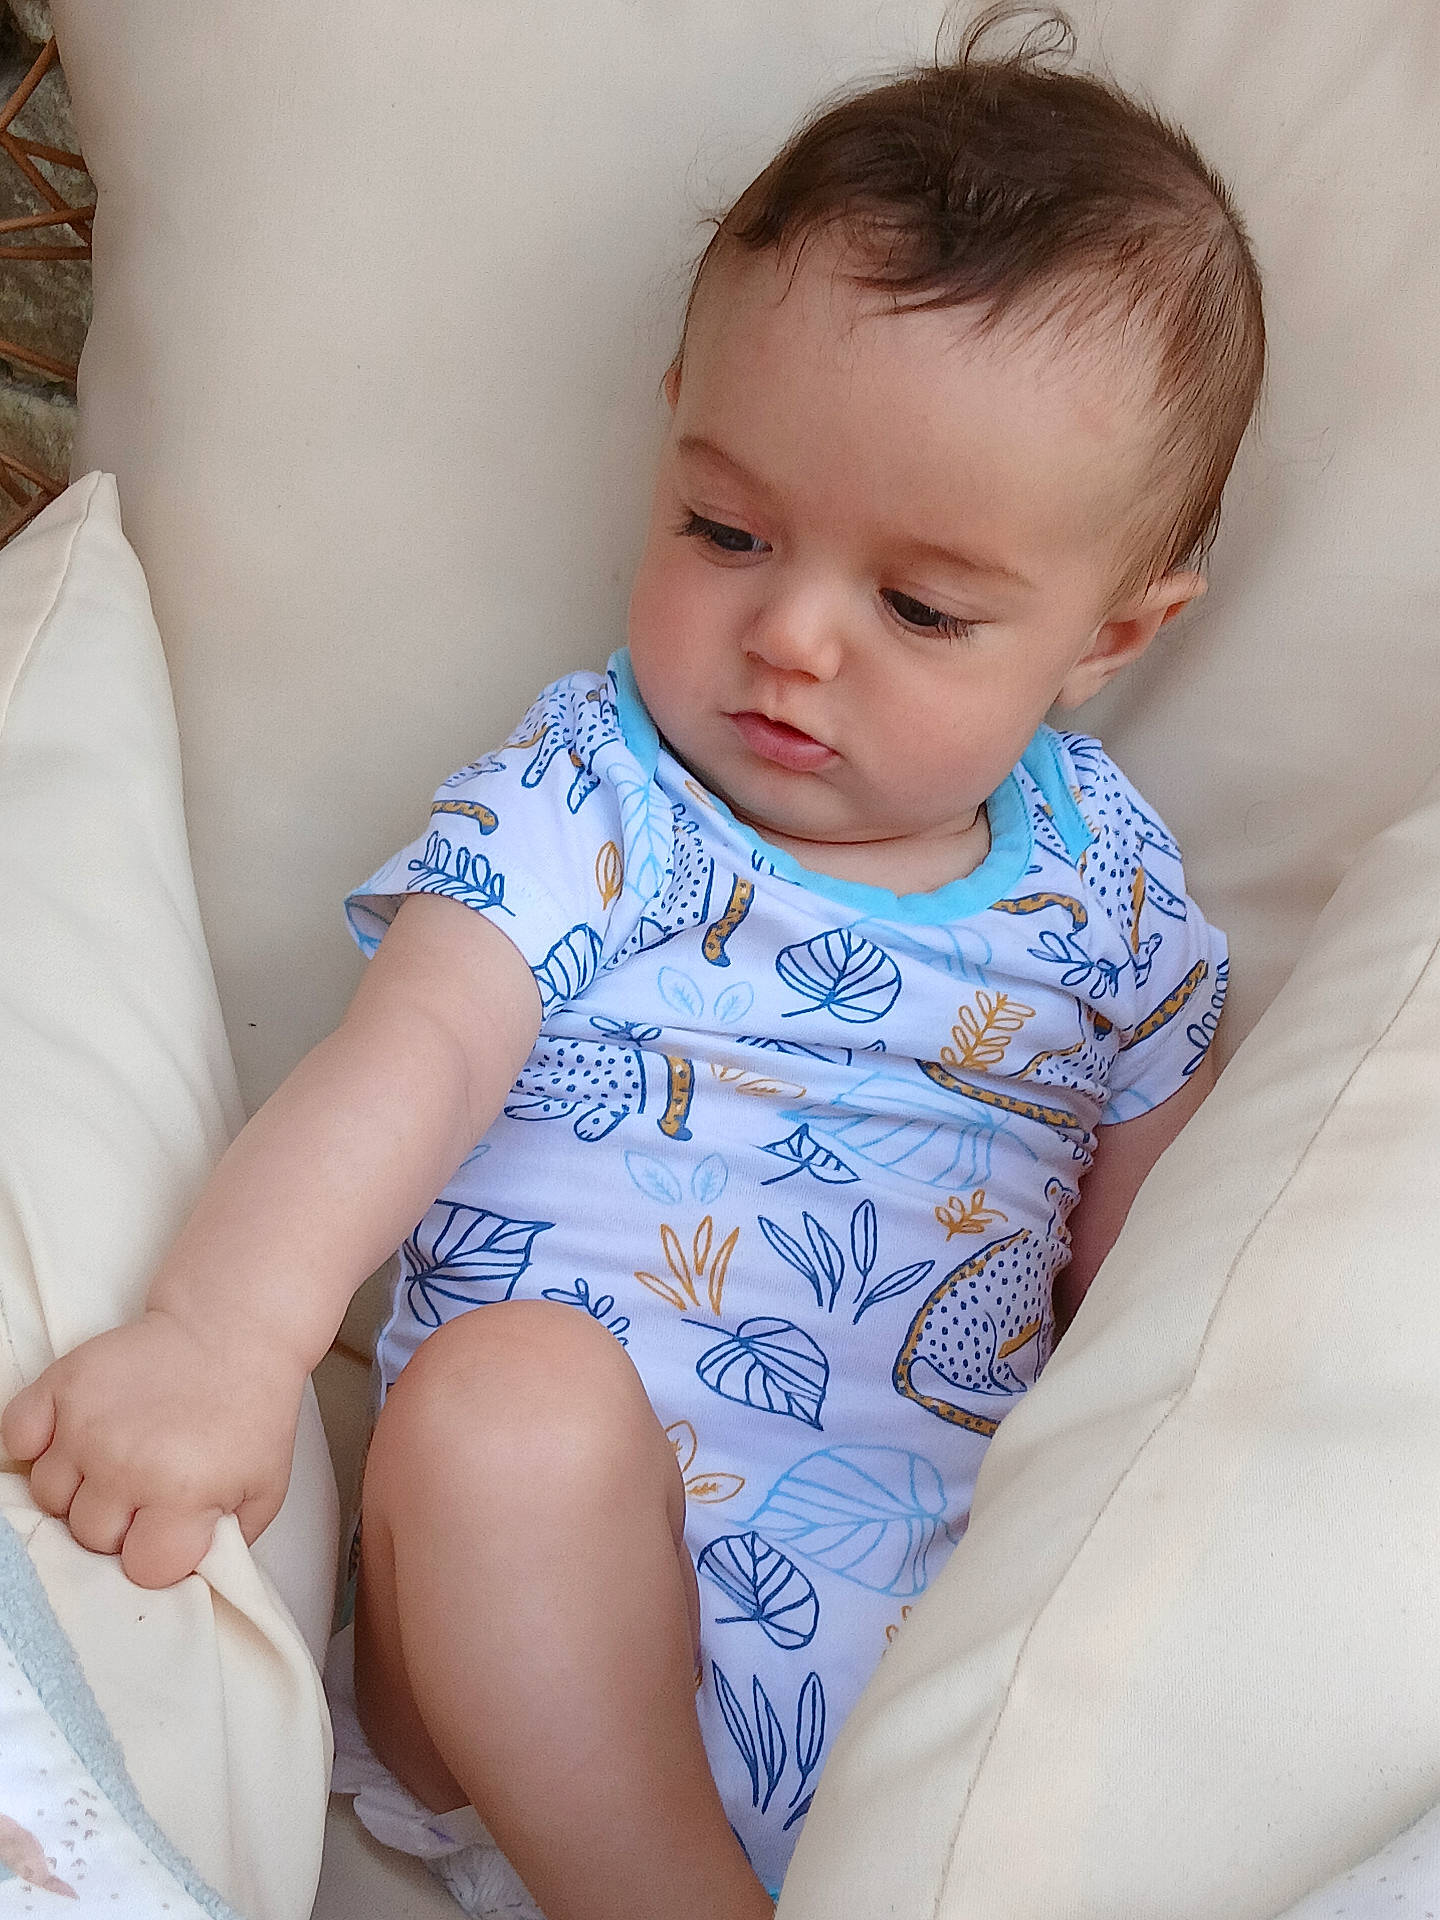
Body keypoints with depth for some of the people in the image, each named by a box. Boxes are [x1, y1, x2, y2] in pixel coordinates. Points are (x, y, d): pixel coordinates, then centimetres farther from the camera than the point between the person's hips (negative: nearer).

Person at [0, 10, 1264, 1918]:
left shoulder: (1110, 884, 11)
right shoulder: (588, 794, 1)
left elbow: (1141, 1247, 14)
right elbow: (417, 1052, -15)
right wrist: (227, 1327, -34)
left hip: (939, 1610, 2)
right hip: (547, 1565, -2)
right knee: (510, 1381, -35)